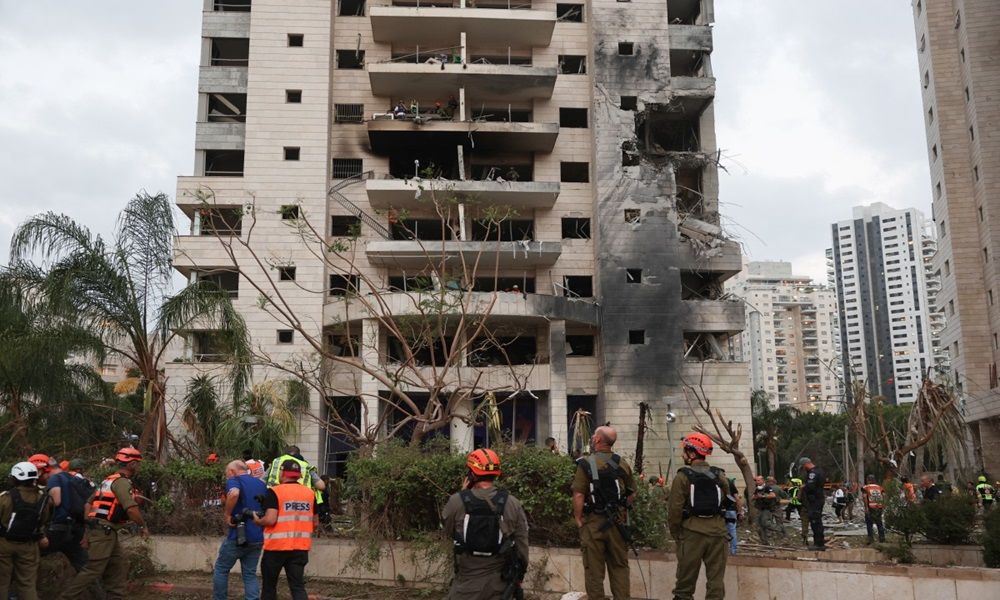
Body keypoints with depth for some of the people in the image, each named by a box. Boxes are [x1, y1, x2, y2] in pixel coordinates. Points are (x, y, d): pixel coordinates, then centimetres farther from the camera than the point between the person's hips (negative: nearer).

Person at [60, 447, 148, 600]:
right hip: (104, 532, -10)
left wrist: (88, 534, 20)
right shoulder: (122, 482, -13)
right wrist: (143, 526, -8)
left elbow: (89, 505, 19)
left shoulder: (109, 480, 17)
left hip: (104, 531, 10)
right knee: (94, 570, -6)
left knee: (119, 567, 11)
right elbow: (131, 509, -24)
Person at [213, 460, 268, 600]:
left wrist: (226, 515, -18)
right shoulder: (261, 484, 17)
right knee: (250, 574, 10)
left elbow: (234, 493, -28)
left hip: (238, 536, -6)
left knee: (221, 569, 12)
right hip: (258, 537, 6)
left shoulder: (234, 480, -4)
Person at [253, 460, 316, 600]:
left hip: (276, 546, -4)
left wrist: (257, 521, 2)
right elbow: (314, 523, 12)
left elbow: (270, 520, -18)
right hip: (300, 547, 4)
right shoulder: (310, 493, 7)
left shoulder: (275, 492, -9)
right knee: (298, 586, 2)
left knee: (269, 586, 14)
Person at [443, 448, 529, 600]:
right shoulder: (513, 504, -8)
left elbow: (447, 531, 6)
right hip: (500, 581, 2)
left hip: (468, 582, -2)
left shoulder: (457, 501, -13)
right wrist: (519, 575, 13)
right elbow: (522, 544, -2)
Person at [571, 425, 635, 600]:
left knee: (594, 569, 6)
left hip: (593, 521, -3)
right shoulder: (622, 464, 3)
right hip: (618, 522, 3)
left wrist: (578, 520, -7)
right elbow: (632, 494, 9)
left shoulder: (586, 464, -11)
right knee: (619, 566, 13)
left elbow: (578, 495, -16)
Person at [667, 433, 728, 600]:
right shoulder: (719, 476, 6)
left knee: (686, 577, 7)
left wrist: (674, 532, 2)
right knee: (716, 577, 6)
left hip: (692, 532, -3)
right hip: (717, 531, 3)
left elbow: (675, 508, -9)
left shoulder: (683, 477, -7)